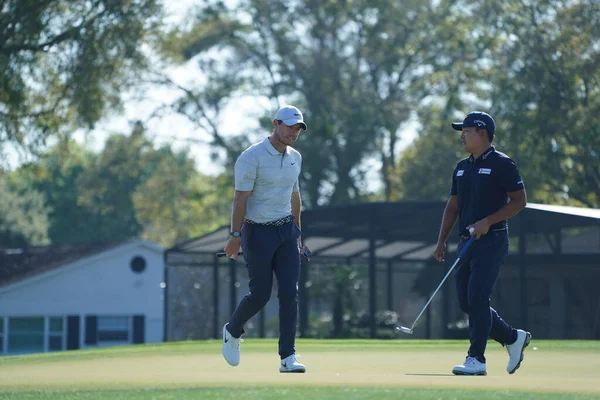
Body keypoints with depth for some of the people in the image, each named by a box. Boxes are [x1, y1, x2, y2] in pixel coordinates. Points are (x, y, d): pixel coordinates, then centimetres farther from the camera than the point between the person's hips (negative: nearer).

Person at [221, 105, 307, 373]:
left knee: (290, 293, -4)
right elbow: (240, 198, -15)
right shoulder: (252, 157, -13)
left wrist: (297, 233, 19)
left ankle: (287, 357, -3)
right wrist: (235, 236, -20)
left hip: (286, 231, 6)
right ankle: (232, 331, 27)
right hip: (258, 232, -6)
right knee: (260, 294, -3)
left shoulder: (295, 158, 9)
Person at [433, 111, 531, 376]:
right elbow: (453, 205, 18)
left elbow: (519, 200, -10)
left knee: (477, 298, -14)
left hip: (492, 242, -8)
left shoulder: (501, 164, -7)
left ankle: (476, 359, -9)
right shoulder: (462, 167, 15)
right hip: (466, 242, 8)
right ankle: (513, 338, 22)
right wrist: (442, 241, 12)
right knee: (466, 302, 7)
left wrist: (488, 221, -19)